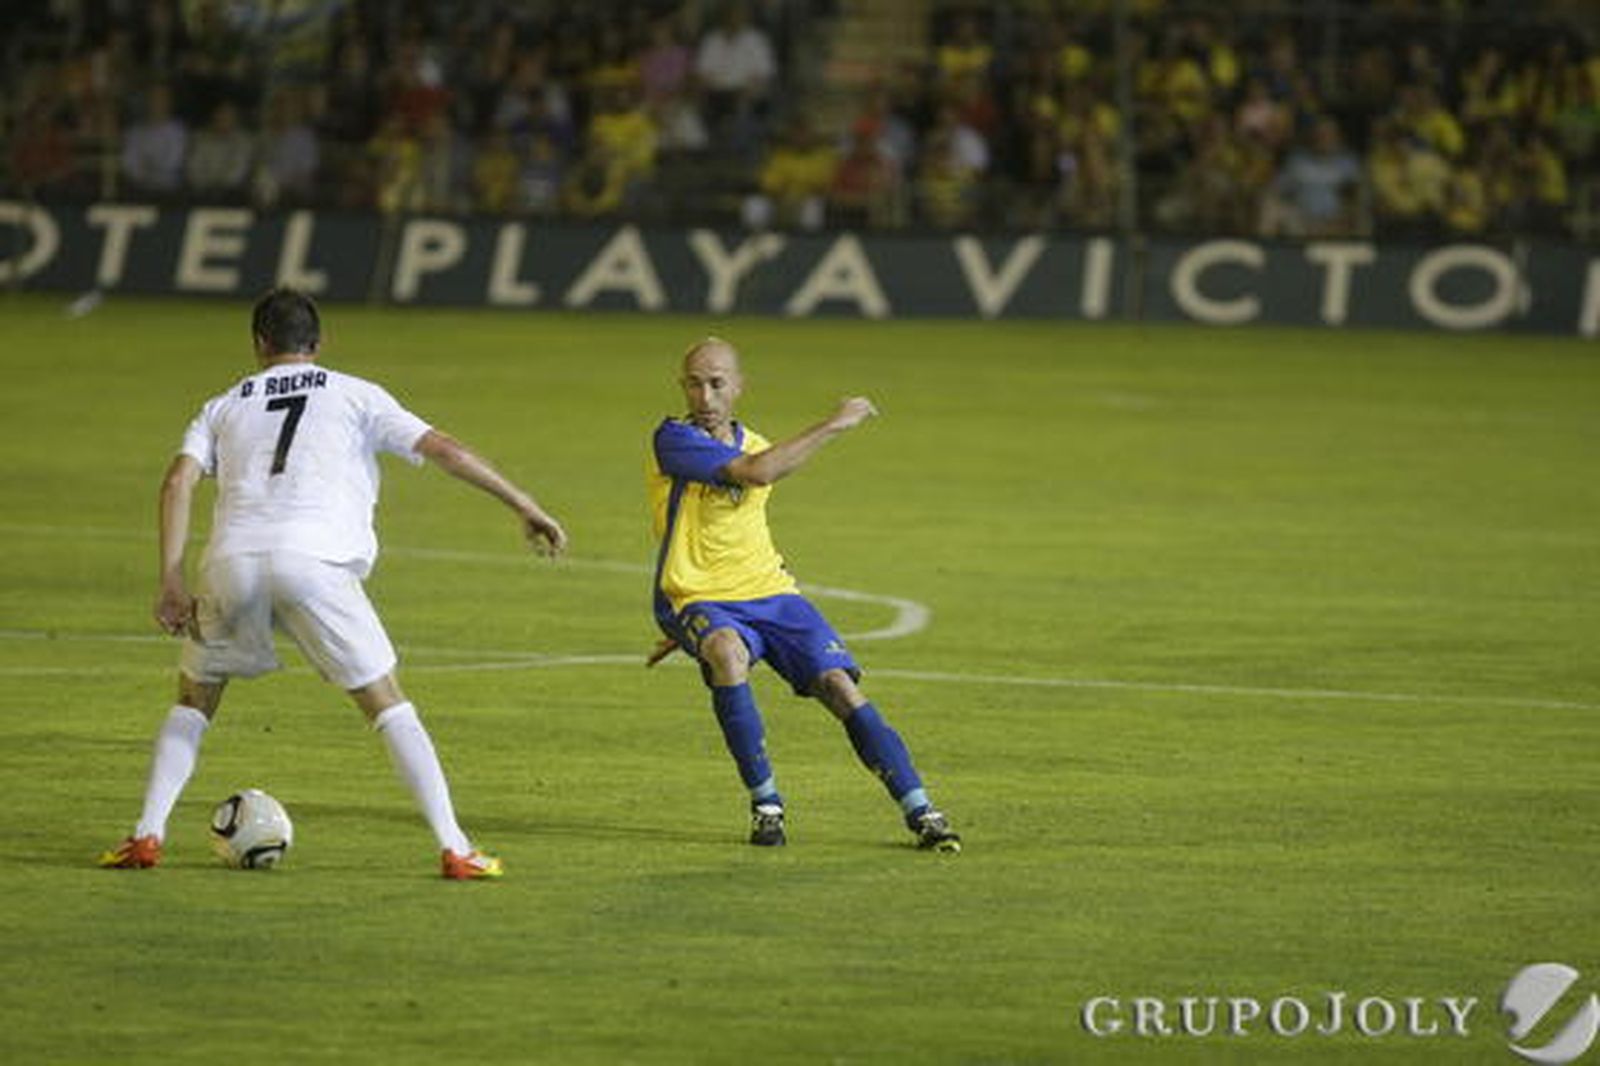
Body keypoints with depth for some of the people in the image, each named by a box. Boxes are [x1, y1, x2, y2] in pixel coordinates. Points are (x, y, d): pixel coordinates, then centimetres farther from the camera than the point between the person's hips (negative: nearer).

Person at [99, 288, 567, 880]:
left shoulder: (225, 407, 24)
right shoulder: (353, 396, 20)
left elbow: (179, 480, 8)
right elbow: (444, 449, 12)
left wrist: (171, 582, 4)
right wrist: (525, 506, 17)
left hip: (232, 562, 2)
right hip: (315, 560, -2)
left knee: (193, 701, 23)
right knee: (387, 704, 6)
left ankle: (147, 834, 11)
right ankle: (454, 848, -1)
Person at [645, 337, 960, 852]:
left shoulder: (754, 445, 12)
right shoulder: (673, 439, -10)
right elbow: (755, 472, -25)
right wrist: (834, 424, -20)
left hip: (769, 594, 6)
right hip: (699, 600, -6)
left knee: (839, 684, -12)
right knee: (727, 652, -37)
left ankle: (920, 811, -9)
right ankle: (765, 803, -25)